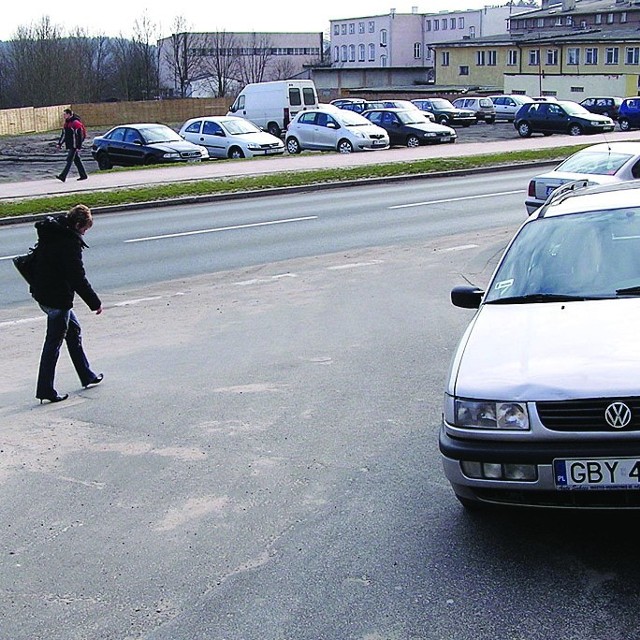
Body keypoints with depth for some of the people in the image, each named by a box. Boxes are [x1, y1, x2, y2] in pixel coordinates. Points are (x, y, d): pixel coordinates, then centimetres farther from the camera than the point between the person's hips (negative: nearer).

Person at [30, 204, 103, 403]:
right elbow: (77, 277, -22)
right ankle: (45, 390, 5)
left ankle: (87, 375, 32)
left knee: (73, 329, 22)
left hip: (42, 292, 10)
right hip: (57, 298, -10)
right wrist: (95, 303, -14)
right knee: (53, 342, -1)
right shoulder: (70, 242, -20)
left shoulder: (49, 232, 8)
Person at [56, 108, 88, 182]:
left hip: (75, 146, -9)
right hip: (70, 146, 9)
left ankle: (63, 176, -17)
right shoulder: (66, 123, 14)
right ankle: (83, 175, 19)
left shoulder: (76, 123, -14)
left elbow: (80, 136, -17)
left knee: (69, 160, -12)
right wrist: (59, 144, 16)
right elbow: (63, 134, 22)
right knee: (77, 161, 12)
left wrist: (78, 147, -20)